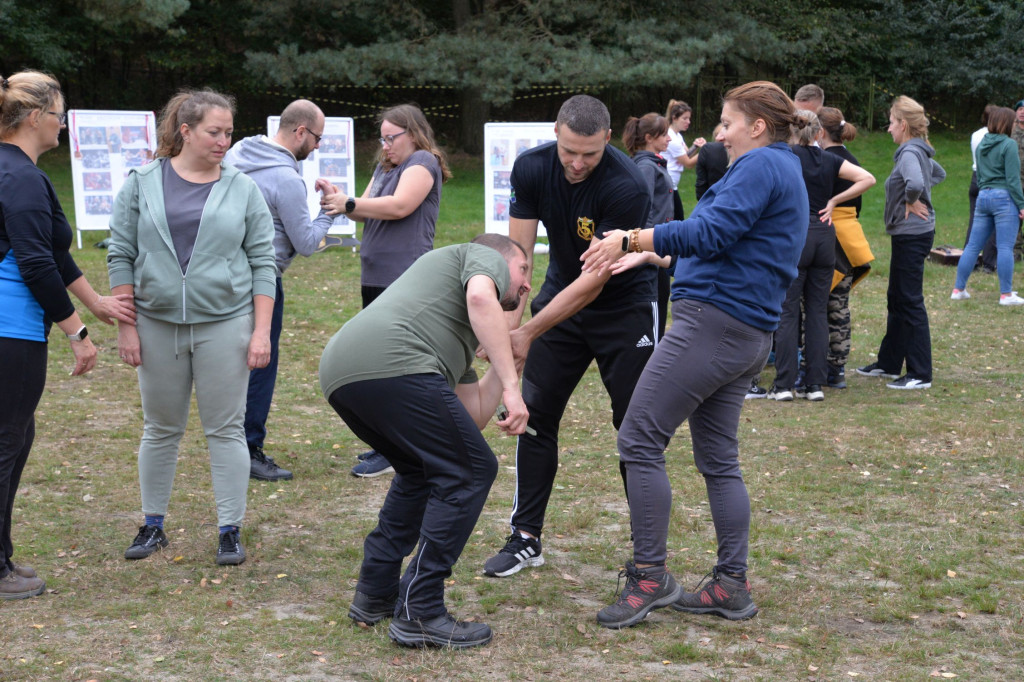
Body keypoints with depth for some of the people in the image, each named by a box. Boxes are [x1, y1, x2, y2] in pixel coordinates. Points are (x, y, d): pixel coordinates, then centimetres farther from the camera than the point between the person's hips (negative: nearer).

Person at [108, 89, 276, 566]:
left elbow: (262, 263, 2)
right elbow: (121, 256, 3)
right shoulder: (142, 184, 2)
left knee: (225, 429, 2)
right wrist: (124, 326, -2)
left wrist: (261, 331, -4)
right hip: (157, 326, 1)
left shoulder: (242, 189, 3)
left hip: (225, 326, -1)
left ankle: (230, 530, 12)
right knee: (161, 429, 11)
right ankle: (152, 526, 25)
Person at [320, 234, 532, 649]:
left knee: (423, 471, 28)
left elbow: (475, 415, 32)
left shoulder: (458, 336, 40)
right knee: (469, 472, 0)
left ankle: (374, 597, 27)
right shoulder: (485, 257, 20)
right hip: (391, 362, -9)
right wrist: (511, 386, -11)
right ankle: (419, 614, -1)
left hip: (338, 373, 10)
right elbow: (480, 296, -7)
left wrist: (510, 357, 41)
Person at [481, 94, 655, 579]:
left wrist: (530, 332, -30)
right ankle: (526, 538, 13)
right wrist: (507, 324, -23)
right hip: (561, 298, 5)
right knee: (534, 413, 3)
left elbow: (595, 279, -28)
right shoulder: (531, 169, -14)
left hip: (625, 306, -4)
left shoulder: (626, 187, -29)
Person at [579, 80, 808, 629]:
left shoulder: (760, 165, -8)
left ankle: (649, 577, -7)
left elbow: (711, 233, -19)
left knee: (639, 440, -9)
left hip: (713, 320, -11)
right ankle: (731, 585, 14)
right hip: (749, 335, 11)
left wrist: (631, 240, -18)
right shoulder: (784, 171, 24)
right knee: (718, 459, 12)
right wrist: (643, 252, 25)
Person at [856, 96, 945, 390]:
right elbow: (939, 174, 30)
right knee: (896, 300, 18)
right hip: (908, 235, 10)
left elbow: (916, 182, -38)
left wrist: (912, 201, -18)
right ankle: (889, 363, 29)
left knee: (910, 301, -5)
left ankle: (920, 374, 1)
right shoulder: (919, 151, 11)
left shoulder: (910, 153, -18)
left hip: (912, 235, -10)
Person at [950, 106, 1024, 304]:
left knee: (973, 245, 9)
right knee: (1005, 247, -4)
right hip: (1004, 198, -7)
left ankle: (958, 289, 11)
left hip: (983, 197, 7)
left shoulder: (982, 145, 12)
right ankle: (1006, 294, -3)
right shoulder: (1008, 145, -9)